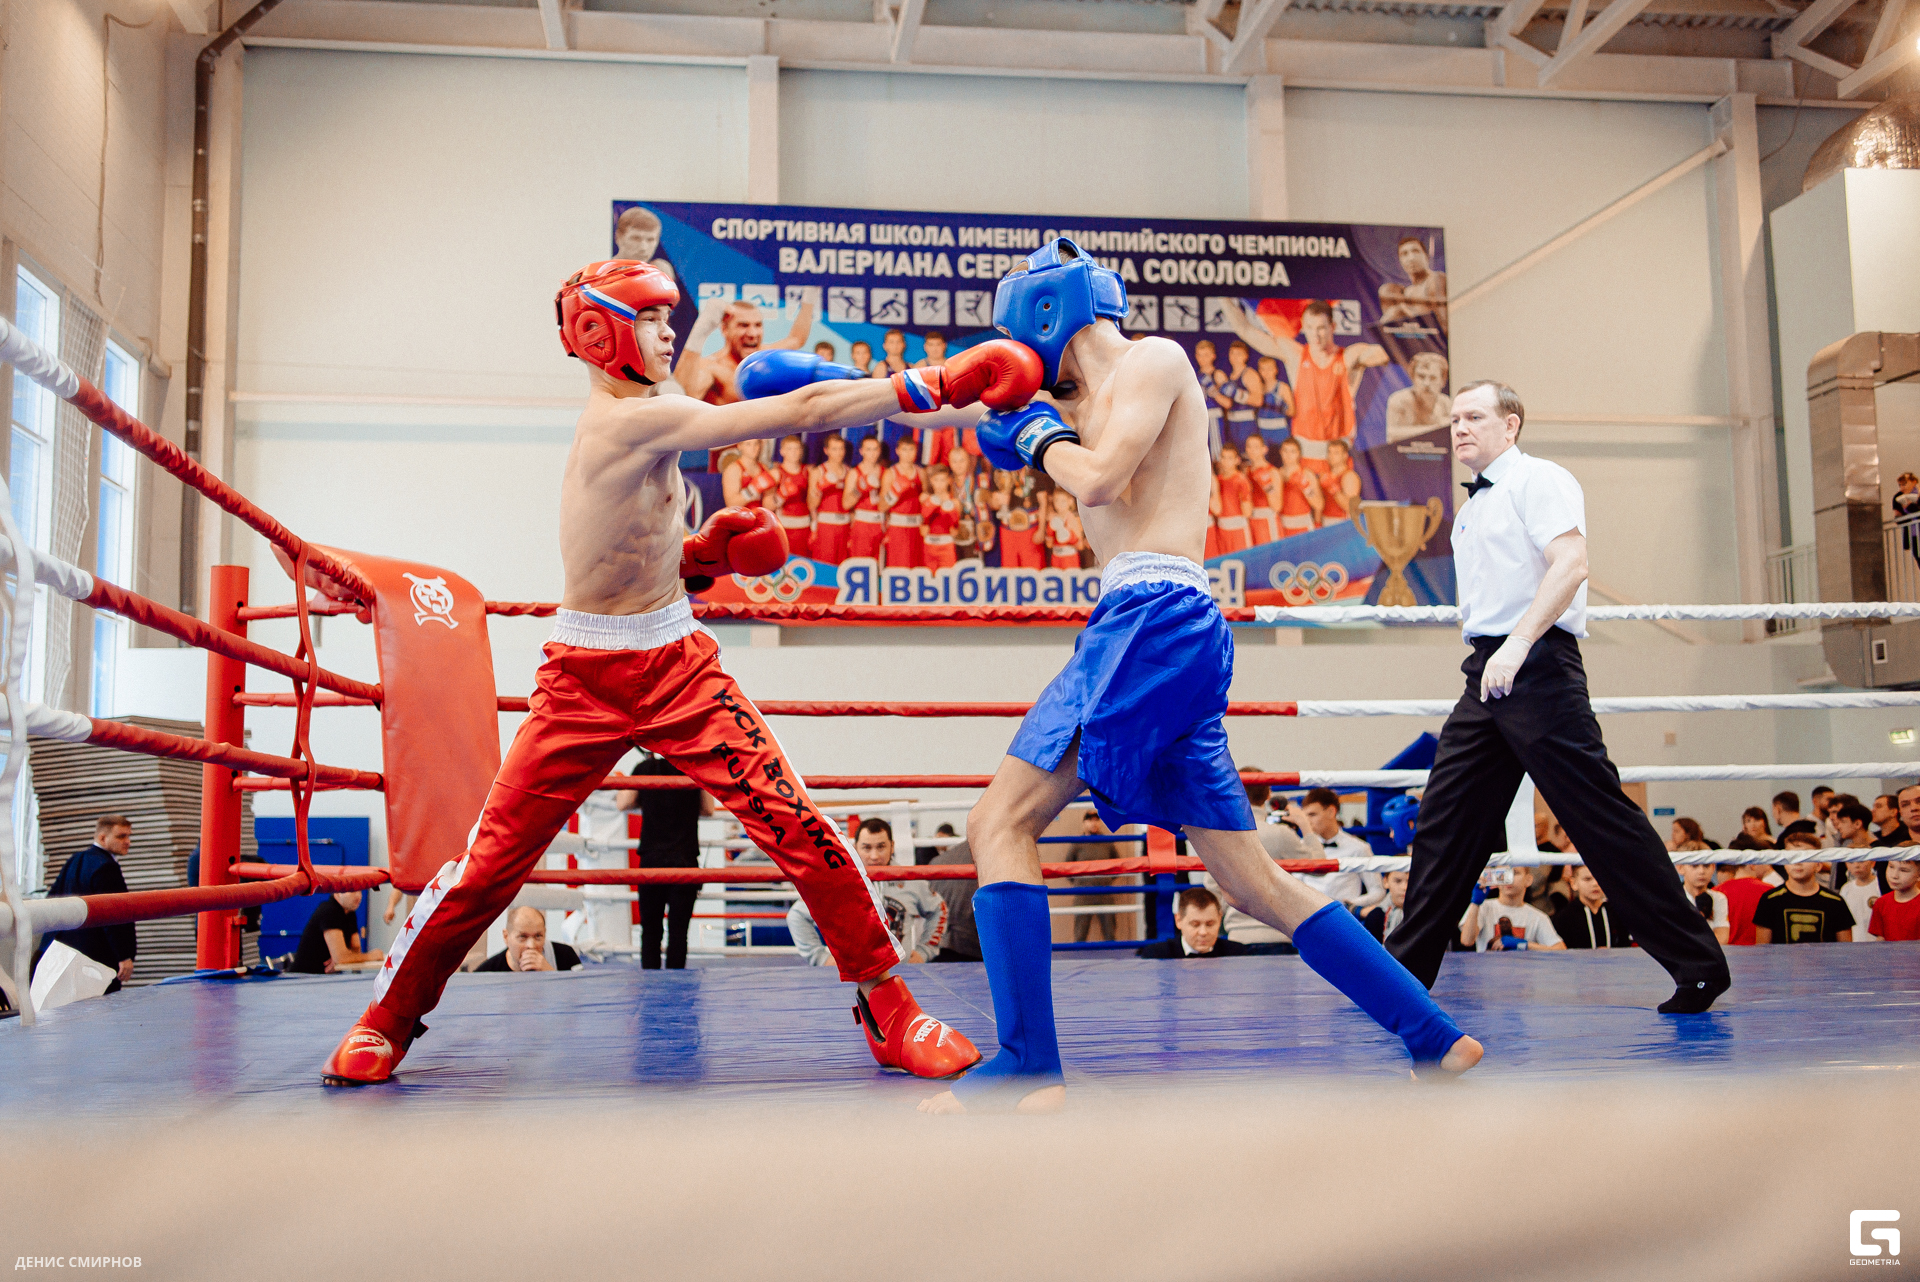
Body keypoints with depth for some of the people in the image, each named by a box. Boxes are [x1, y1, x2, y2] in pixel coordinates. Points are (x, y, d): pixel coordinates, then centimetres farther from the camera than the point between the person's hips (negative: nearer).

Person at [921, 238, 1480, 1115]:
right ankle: (1438, 1042, 12)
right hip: (1156, 628, 9)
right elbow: (989, 412, 33)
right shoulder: (1087, 404, 28)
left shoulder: (1153, 357, 3)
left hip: (1155, 615, -9)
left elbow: (1098, 480, -10)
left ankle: (1029, 1066, -16)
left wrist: (1039, 435, 7)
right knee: (1253, 883, 9)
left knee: (1001, 822, -12)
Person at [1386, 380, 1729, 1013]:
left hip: (1537, 668, -8)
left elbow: (1572, 563, -19)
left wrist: (1517, 645, -27)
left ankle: (1698, 965, 1)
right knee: (1444, 820, 6)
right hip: (1486, 674, 9)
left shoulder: (1539, 480, -4)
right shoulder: (1473, 505, 21)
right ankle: (1408, 967, 11)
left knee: (1602, 817, -8)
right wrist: (1488, 657, 19)